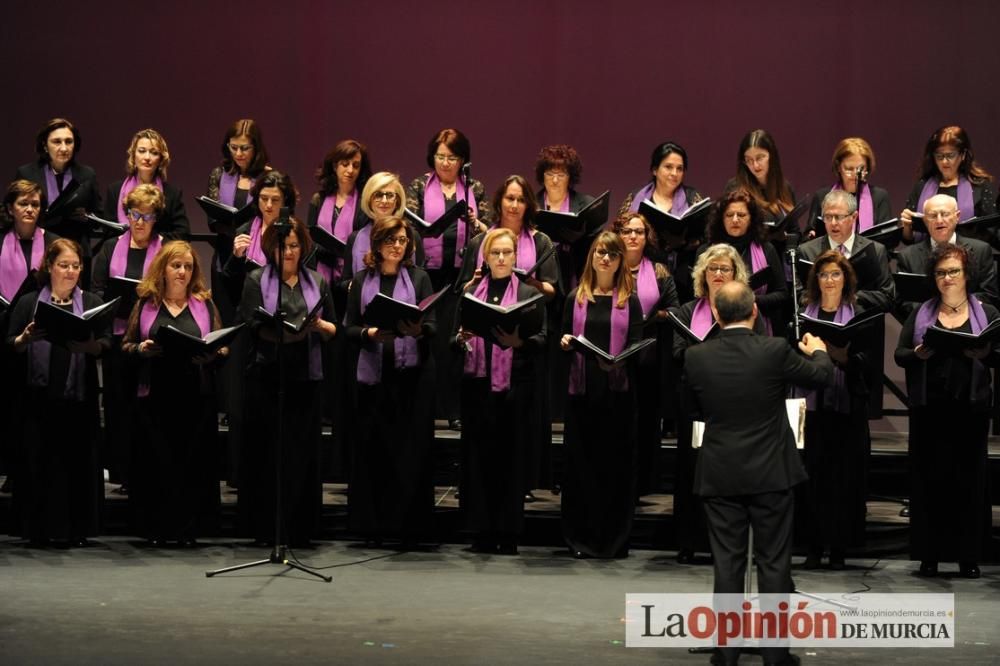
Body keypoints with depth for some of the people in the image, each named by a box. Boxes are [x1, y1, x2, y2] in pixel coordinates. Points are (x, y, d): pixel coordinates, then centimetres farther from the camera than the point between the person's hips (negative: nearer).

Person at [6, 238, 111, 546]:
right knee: (38, 460, -1)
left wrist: (87, 344, -19)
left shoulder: (92, 302, 12)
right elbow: (10, 345, 4)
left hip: (79, 395, 1)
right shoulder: (29, 303, 10)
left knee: (77, 460, 0)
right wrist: (25, 338, -17)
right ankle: (40, 528, 6)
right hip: (39, 394, 0)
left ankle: (74, 529, 6)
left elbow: (106, 344, 1)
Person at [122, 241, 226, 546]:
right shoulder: (145, 305, 10)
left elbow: (221, 347, 10)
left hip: (195, 395, 0)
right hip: (155, 395, 0)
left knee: (193, 461, 0)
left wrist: (216, 352, -12)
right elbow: (126, 345, 11)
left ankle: (188, 528, 7)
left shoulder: (205, 305, 11)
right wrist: (140, 349, -10)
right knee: (157, 461, 0)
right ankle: (157, 528, 8)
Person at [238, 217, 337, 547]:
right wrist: (279, 330, -22)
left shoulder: (317, 281, 14)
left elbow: (334, 330, 13)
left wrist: (320, 325, -8)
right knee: (267, 451, -1)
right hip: (267, 374, -2)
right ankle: (266, 527, 5)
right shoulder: (257, 280, 6)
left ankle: (298, 527, 9)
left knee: (302, 450, 2)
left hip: (306, 375, 2)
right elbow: (249, 324, -5)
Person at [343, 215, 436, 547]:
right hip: (373, 372, 1)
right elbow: (349, 327, 5)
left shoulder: (419, 278, 6)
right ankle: (373, 524, 9)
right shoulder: (361, 281, 9)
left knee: (411, 448, -1)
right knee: (372, 448, 1)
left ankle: (408, 526, 3)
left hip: (412, 372, -1)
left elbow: (433, 326, 0)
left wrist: (418, 329, -22)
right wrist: (370, 333, -15)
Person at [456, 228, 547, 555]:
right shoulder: (471, 292, 12)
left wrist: (518, 342, -20)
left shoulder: (529, 294, 7)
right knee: (478, 457, 1)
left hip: (516, 387, -2)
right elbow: (453, 339, 12)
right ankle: (482, 532, 7)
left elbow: (543, 340, -1)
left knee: (512, 458, -1)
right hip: (477, 385, 2)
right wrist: (461, 339, -10)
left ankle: (508, 534, 5)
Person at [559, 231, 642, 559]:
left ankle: (614, 538, 7)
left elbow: (637, 346, 1)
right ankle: (581, 537, 10)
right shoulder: (575, 298, 10)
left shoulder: (629, 301, 6)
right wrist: (565, 344, -10)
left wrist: (619, 359, -19)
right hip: (582, 387, 1)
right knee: (580, 461, 3)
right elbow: (564, 339, 13)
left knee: (615, 462, 1)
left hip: (618, 388, -1)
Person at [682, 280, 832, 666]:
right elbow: (822, 377, 4)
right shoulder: (774, 351, -12)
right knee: (774, 563, 6)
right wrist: (818, 351, 25)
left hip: (719, 475, 1)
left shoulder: (696, 358, -7)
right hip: (770, 474, -1)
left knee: (727, 563, 8)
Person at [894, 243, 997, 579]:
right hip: (929, 408, 1)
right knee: (929, 477, 0)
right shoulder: (921, 314, 11)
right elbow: (899, 355, 4)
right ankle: (930, 554, 6)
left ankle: (969, 555, 7)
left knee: (970, 477, 0)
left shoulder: (986, 313, 8)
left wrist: (985, 354, -18)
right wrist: (918, 354, -16)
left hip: (971, 408, 0)